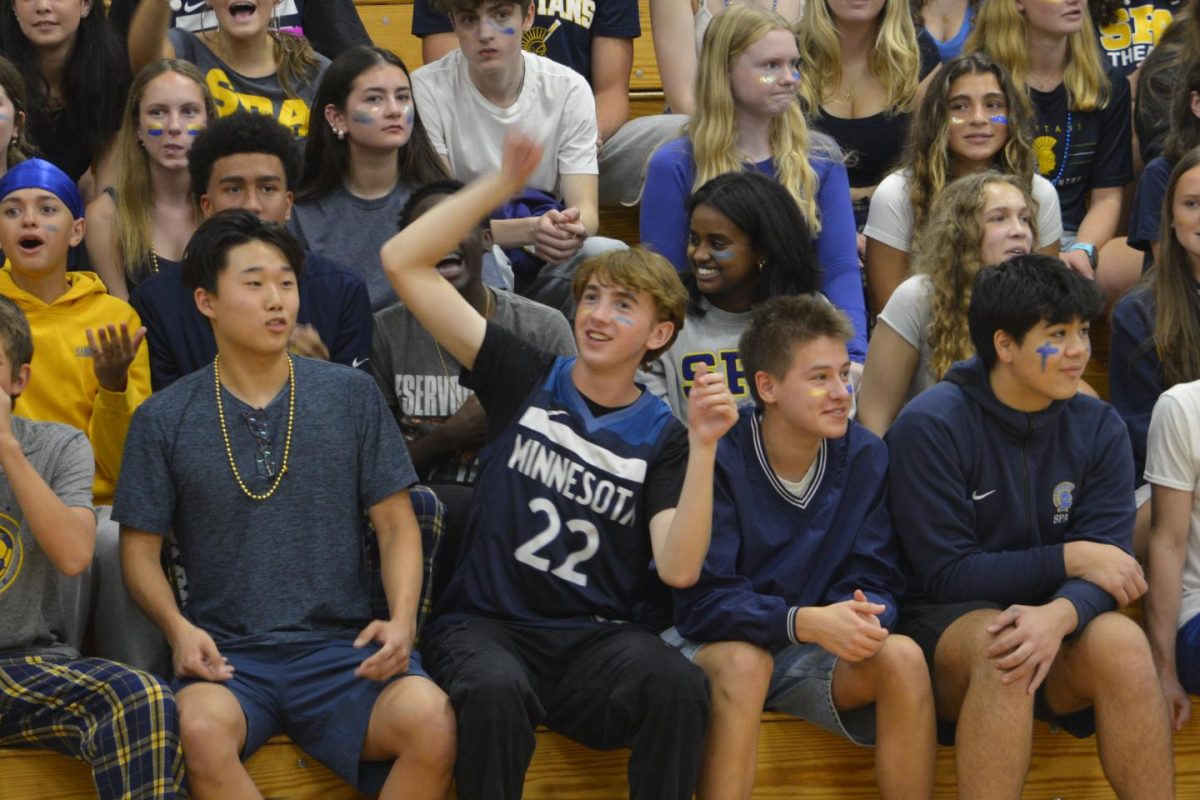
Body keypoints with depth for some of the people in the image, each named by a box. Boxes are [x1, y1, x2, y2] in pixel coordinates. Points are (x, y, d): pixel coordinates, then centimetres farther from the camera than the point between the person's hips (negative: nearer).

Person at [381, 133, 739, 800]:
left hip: (599, 638, 0)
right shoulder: (526, 380, 9)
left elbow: (679, 569, -10)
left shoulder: (660, 436, 7)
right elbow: (404, 262, 4)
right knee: (497, 690, -37)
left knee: (679, 685, -33)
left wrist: (703, 446, -17)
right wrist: (503, 185, -1)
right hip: (488, 624, 0)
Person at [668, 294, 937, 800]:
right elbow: (700, 600, -20)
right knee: (744, 662, -36)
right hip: (711, 645, -4)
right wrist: (805, 622, -35)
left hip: (809, 656, 4)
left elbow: (876, 581, -2)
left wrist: (863, 614, -28)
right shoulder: (718, 459, -15)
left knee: (903, 657, -23)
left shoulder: (865, 458, -2)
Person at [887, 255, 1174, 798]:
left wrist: (1061, 613, -30)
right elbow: (946, 575, -12)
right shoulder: (930, 426, -9)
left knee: (1121, 641, -30)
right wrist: (1067, 559, -14)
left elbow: (1107, 562, -7)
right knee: (998, 643, -37)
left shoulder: (1099, 428, 4)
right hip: (947, 627, -3)